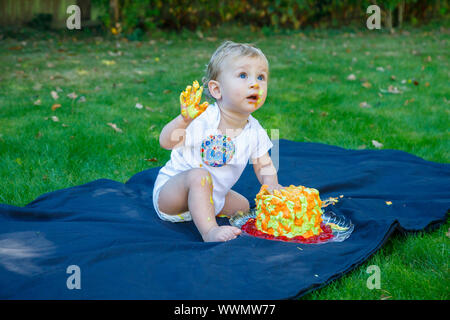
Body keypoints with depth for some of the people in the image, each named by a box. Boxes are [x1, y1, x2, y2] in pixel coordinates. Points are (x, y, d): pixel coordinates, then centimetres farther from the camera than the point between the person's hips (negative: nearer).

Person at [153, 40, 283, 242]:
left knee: (243, 206, 20)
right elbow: (166, 142, -35)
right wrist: (184, 119, -53)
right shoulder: (203, 118, -27)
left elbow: (264, 166, 7)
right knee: (199, 176, -35)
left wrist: (272, 186, -14)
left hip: (208, 198, 8)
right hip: (169, 193, -7)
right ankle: (209, 231, -34)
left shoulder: (255, 131, -6)